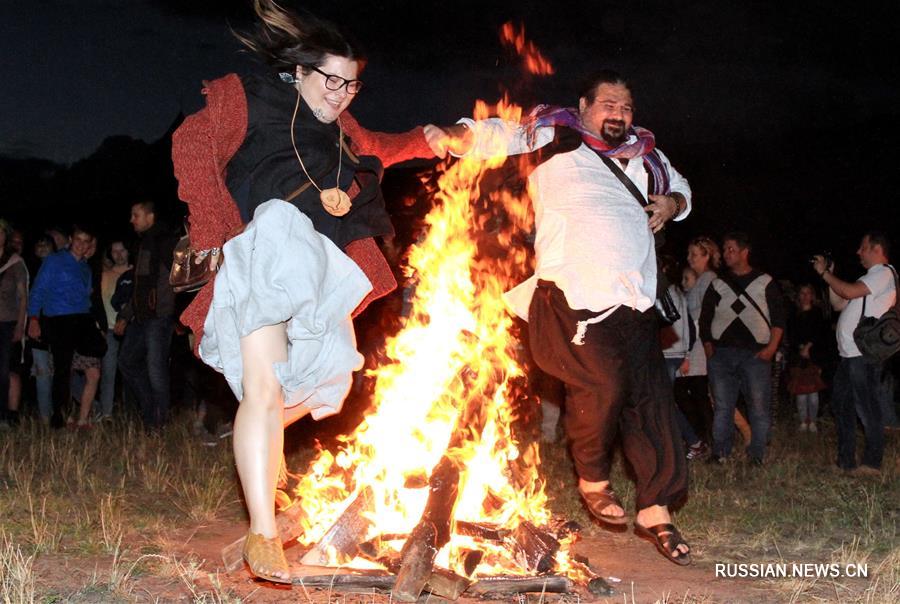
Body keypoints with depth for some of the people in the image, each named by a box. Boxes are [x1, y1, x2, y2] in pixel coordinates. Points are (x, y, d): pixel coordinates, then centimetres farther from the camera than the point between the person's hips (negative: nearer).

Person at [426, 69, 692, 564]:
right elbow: (487, 135, 5)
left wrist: (671, 204, 15)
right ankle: (593, 479, 7)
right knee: (603, 384, -21)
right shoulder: (554, 140, 9)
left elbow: (680, 188, 38)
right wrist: (448, 137, -15)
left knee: (650, 397, 1)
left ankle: (655, 509, 10)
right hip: (575, 293, -5)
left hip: (635, 299, 6)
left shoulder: (644, 156, 23)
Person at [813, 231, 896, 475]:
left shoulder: (884, 273, -6)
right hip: (849, 354, 10)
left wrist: (824, 273, -5)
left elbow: (850, 292, -18)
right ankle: (845, 461, 19)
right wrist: (829, 276, 14)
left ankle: (872, 464, -4)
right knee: (842, 405, 13)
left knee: (867, 408, -8)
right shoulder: (870, 277, 26)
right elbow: (840, 304, 23)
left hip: (865, 354, -10)